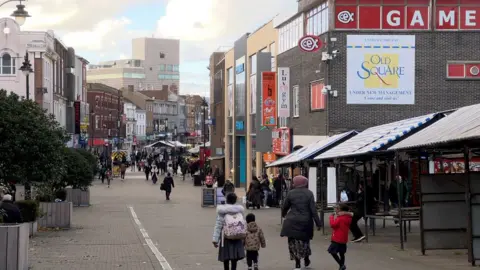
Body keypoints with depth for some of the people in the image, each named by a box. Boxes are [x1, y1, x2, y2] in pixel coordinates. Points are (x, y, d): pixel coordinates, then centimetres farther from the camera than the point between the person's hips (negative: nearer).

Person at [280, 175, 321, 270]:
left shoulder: (291, 193, -3)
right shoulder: (309, 193, -4)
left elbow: (285, 206, 8)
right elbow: (313, 210, -8)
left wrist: (283, 214, 31)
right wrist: (318, 223, -4)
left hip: (292, 222, -1)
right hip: (306, 222, 1)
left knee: (294, 242, 7)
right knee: (305, 240, 19)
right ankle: (306, 260, 30)